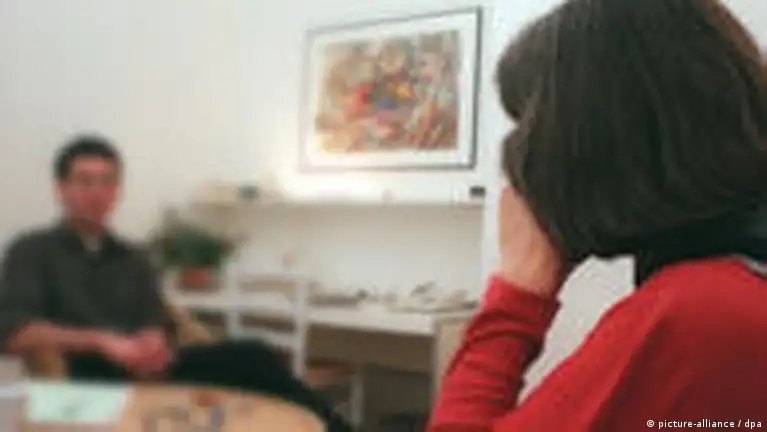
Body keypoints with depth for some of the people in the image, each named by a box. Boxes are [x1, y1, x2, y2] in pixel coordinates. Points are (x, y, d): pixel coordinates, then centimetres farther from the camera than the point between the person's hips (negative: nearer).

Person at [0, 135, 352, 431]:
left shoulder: (134, 260, 25)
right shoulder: (32, 252, 10)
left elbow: (160, 328, 10)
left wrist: (154, 345, -15)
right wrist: (103, 341, -19)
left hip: (147, 370, 5)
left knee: (251, 357, -27)